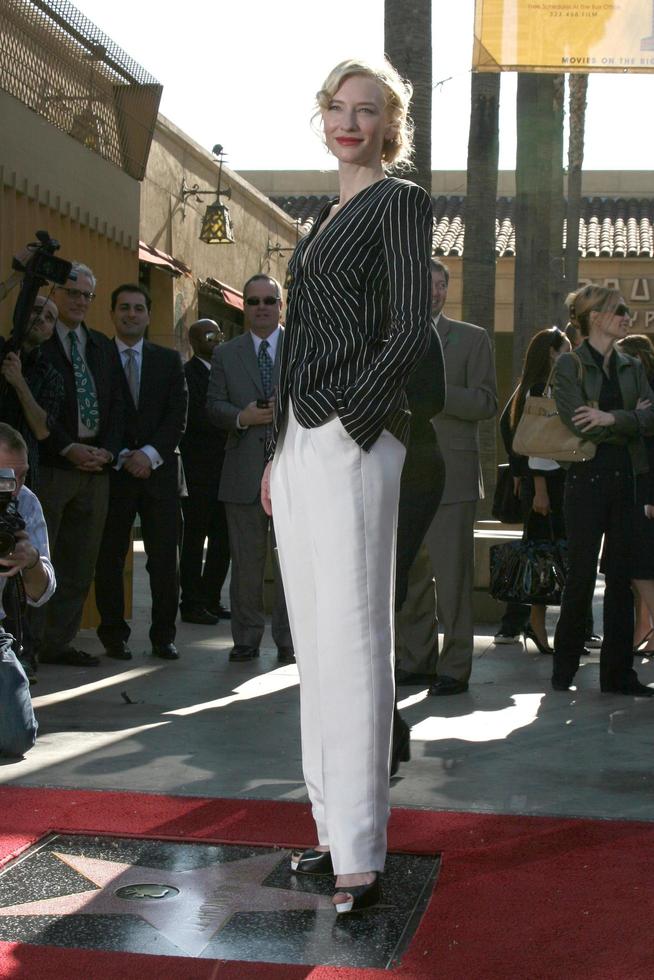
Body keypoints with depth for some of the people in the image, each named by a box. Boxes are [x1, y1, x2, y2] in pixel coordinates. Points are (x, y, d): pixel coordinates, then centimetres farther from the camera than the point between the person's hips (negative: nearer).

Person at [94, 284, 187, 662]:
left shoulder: (169, 360, 13)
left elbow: (178, 418, 6)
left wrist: (150, 453, -8)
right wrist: (124, 457, -9)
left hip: (160, 471, 2)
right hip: (112, 471, -2)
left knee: (165, 559, 1)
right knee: (110, 557, 1)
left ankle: (164, 635, 9)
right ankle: (114, 635, 11)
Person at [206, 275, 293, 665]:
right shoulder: (225, 354, 12)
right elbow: (214, 405, 5)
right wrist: (241, 417, -15)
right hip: (244, 471, 1)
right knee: (246, 561, 7)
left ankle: (288, 640, 10)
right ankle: (247, 639, 16)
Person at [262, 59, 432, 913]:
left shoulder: (400, 202, -1)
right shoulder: (329, 216, 22)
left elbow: (409, 333, -10)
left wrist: (347, 425, -16)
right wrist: (280, 448, 16)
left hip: (352, 440, -9)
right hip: (300, 439, 9)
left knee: (352, 638, -9)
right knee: (315, 639, 10)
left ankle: (359, 856, -4)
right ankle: (335, 824, 20)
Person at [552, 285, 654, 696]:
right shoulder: (569, 365, -1)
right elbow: (579, 422, -14)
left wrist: (611, 418, -14)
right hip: (588, 477, -5)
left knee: (621, 576, 5)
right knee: (582, 575, -2)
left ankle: (618, 673, 10)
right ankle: (565, 668, 11)